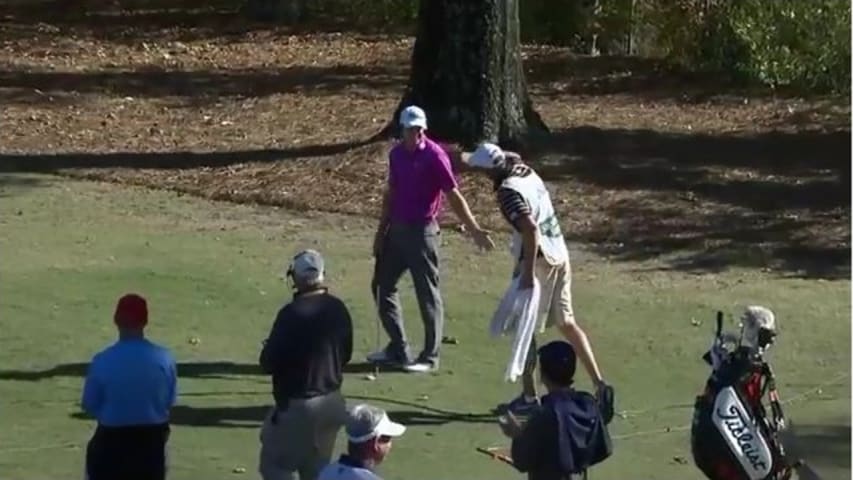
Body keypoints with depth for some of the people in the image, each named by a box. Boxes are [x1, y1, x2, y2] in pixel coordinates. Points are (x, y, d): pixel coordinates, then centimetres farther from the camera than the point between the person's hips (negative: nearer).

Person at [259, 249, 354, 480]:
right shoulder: (338, 309, 0)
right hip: (332, 403, 7)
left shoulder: (292, 313, -21)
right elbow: (346, 355, 12)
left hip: (297, 405, -7)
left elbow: (269, 363, -16)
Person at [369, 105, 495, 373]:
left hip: (421, 231, -8)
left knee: (427, 293, -1)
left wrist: (474, 230, -19)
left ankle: (430, 357, 8)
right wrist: (381, 231, 16)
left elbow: (454, 196, -14)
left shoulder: (434, 155, -13)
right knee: (382, 286, 12)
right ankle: (398, 349, 23)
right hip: (397, 229, 8)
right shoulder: (396, 155, 8)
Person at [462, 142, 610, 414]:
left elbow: (531, 229, -29)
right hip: (559, 254, 9)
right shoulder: (527, 173, 6)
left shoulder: (508, 191, -19)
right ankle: (598, 383, 12)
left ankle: (528, 397, 8)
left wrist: (527, 273, -29)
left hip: (539, 260, -8)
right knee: (566, 322, 15)